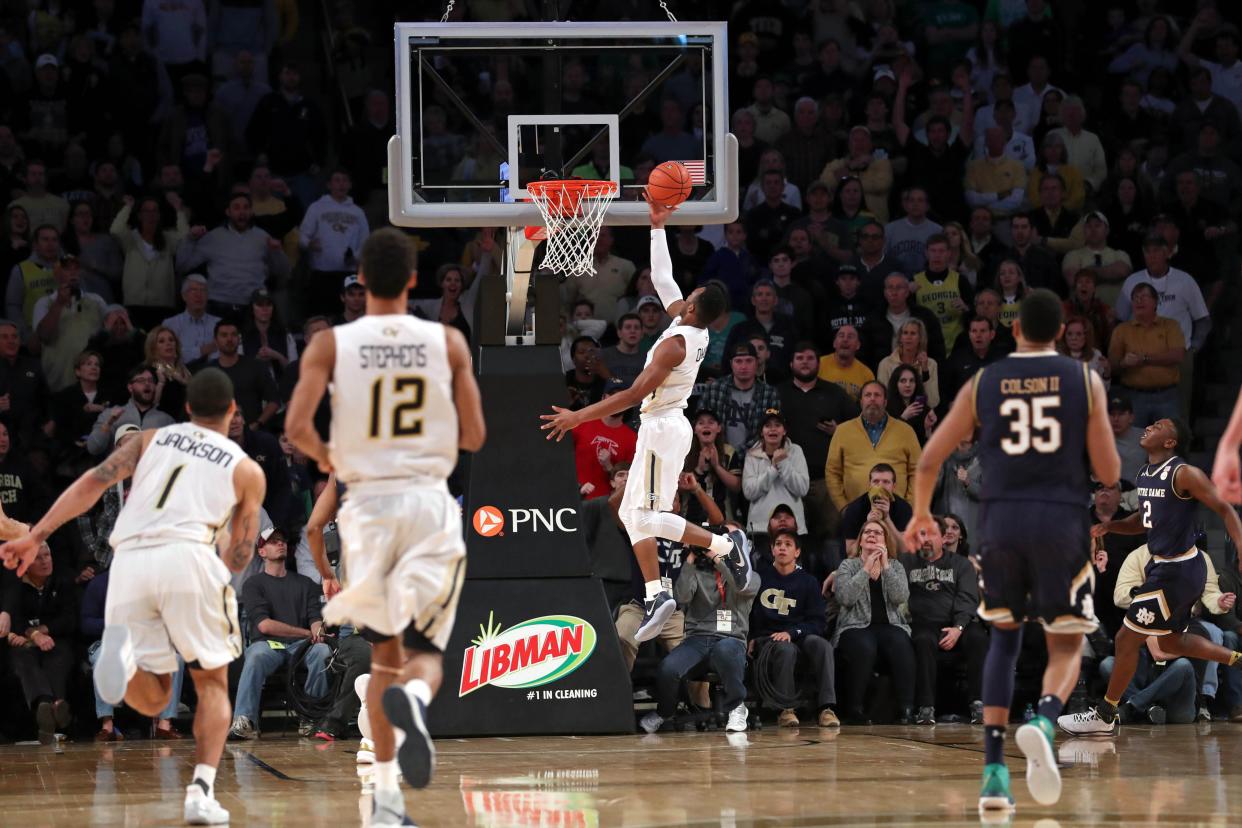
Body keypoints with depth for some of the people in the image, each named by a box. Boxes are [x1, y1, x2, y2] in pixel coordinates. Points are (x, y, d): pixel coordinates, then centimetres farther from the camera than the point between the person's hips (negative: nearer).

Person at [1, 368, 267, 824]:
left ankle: (122, 654, -25)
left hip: (129, 561, 2)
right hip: (187, 555, -2)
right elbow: (239, 556, 19)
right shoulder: (247, 470, 19)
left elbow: (93, 482, 9)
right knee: (212, 682, 16)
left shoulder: (152, 439, 24)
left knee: (153, 699, 11)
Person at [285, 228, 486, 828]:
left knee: (384, 654, 16)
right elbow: (474, 435, 2)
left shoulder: (331, 344, -2)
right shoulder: (448, 343, 1)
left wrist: (324, 457, 10)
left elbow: (296, 428, -11)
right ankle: (413, 697, -34)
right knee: (424, 652, 4)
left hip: (368, 503, 1)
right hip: (430, 502, -1)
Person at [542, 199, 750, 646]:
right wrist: (657, 226, 16)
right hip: (661, 428, 10)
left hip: (662, 428, -10)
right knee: (632, 514, 10)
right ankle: (655, 596, 7)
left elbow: (634, 394, -24)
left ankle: (725, 545, -5)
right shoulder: (694, 329, 2)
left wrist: (577, 417, -22)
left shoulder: (675, 343, -22)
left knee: (649, 516, -9)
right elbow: (662, 278, 16)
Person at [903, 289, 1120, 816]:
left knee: (1004, 636, 21)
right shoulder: (1085, 381, 3)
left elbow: (929, 460, 7)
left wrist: (921, 516, 24)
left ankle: (994, 772, 8)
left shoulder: (983, 385, 7)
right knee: (1066, 648, 9)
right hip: (1063, 521, -2)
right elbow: (1109, 473, 0)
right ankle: (1043, 721, -27)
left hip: (1001, 520, 2)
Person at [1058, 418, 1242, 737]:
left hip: (1177, 571, -10)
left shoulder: (1184, 474, -18)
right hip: (1163, 566, 10)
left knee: (1127, 639, -2)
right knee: (1171, 642, 22)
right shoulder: (1145, 474, 8)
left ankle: (1104, 717, 9)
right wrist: (1109, 526, 3)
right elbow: (1142, 521, 21)